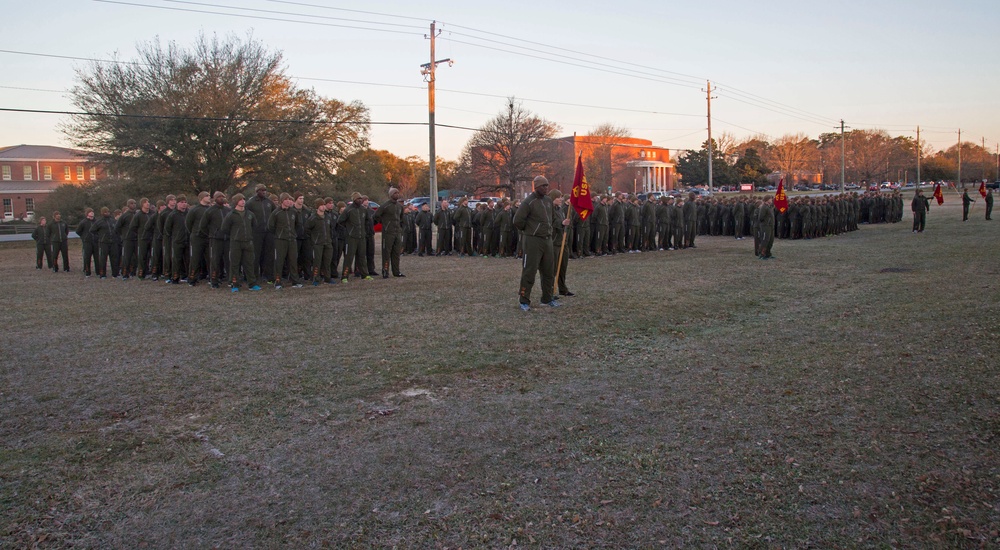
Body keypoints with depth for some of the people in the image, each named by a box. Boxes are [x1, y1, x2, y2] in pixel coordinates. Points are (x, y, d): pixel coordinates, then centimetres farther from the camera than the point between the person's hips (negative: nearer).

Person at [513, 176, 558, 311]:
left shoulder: (548, 200, 11)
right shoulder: (529, 202, -12)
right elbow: (517, 220, -15)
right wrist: (529, 230, -2)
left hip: (548, 239, 7)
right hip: (533, 240, -7)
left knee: (549, 271, 13)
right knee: (529, 271, -5)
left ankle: (547, 298, 25)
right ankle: (524, 301, 3)